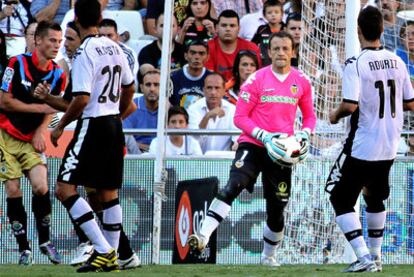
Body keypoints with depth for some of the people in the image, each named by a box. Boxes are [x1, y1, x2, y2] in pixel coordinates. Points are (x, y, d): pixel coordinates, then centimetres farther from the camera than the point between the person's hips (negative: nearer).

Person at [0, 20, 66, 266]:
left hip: (33, 138, 3)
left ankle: (45, 241, 3)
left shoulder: (58, 75, -1)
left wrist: (41, 131, -5)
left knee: (41, 187, -14)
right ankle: (24, 248, 4)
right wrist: (38, 108, -17)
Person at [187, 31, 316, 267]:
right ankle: (204, 236, -34)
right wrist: (264, 136, -17)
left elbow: (310, 116, 18)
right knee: (233, 187, -26)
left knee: (277, 209, 9)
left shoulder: (302, 82, 5)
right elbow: (240, 117, -3)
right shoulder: (256, 80, -4)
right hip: (253, 145, -3)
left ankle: (269, 256, 31)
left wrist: (305, 134, -3)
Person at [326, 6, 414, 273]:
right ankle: (376, 256, 29)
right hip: (389, 147, 6)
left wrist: (336, 115, -3)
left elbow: (351, 105, -23)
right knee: (375, 197, 24)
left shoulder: (356, 64, -16)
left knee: (341, 198, 3)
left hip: (362, 146, -6)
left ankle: (364, 256, -9)